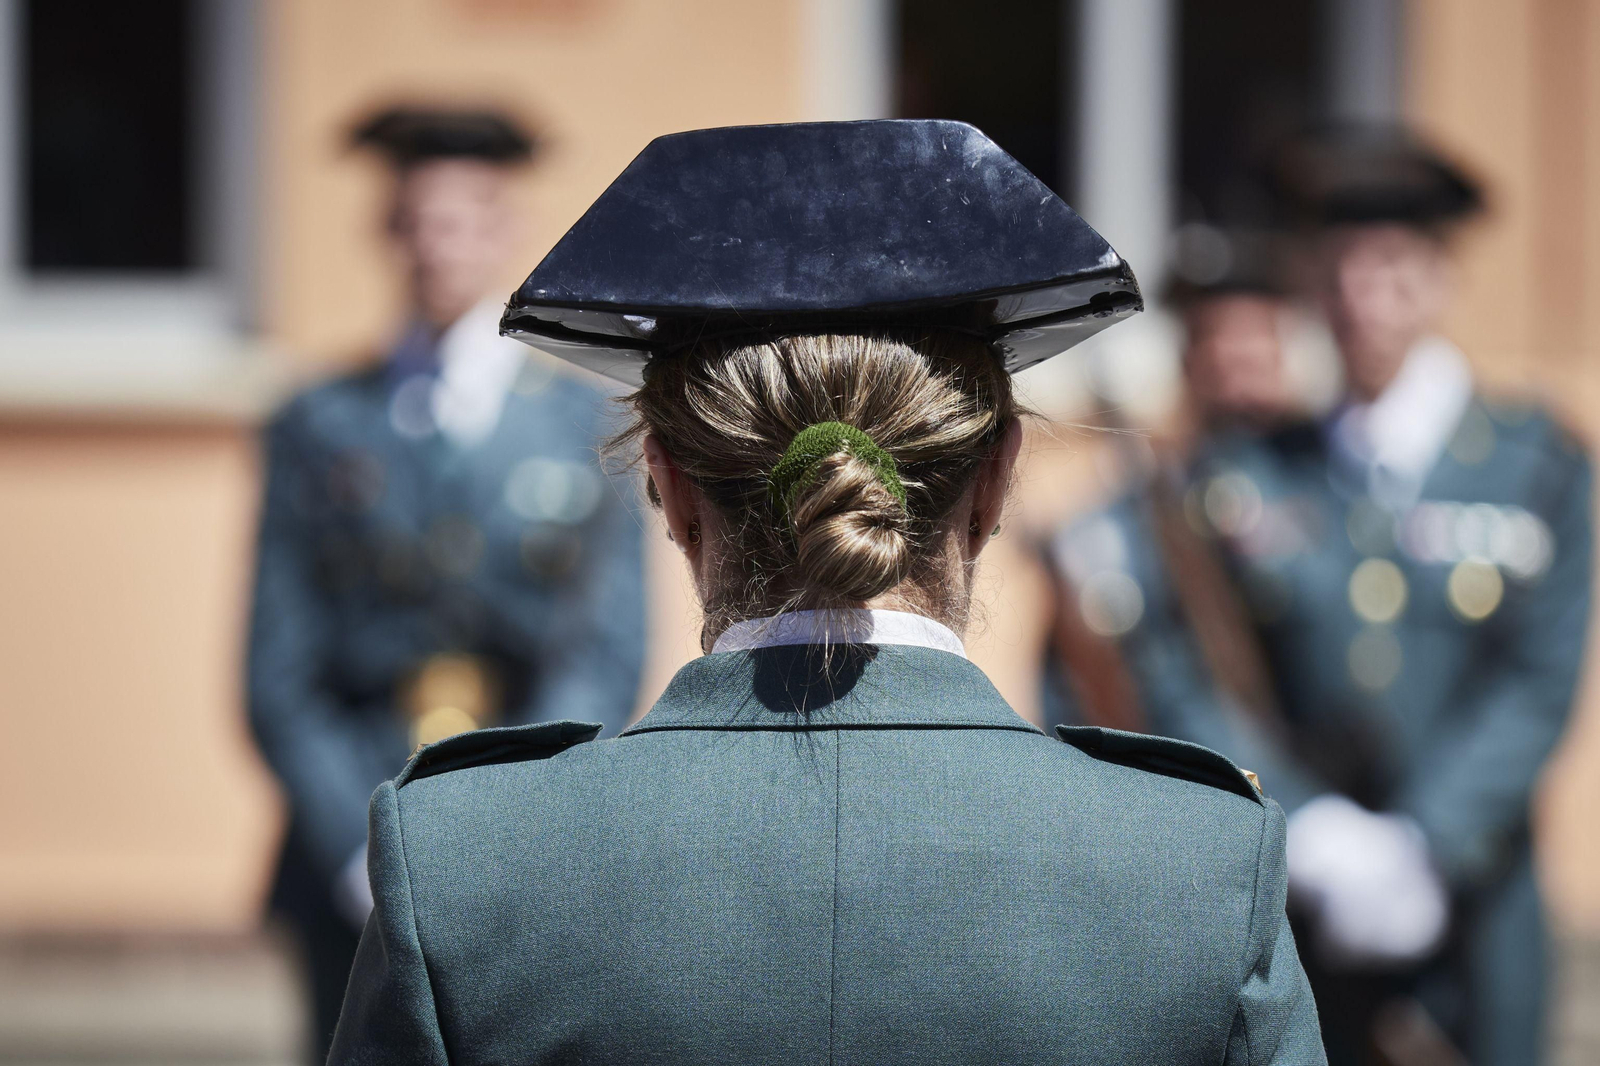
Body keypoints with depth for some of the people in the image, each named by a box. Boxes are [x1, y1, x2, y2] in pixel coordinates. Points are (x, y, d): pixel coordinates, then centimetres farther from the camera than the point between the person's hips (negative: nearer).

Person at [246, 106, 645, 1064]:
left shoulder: (590, 424, 9)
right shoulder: (321, 428, 10)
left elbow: (607, 662, 2)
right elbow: (280, 678, 7)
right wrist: (363, 850, -6)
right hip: (354, 865, 1)